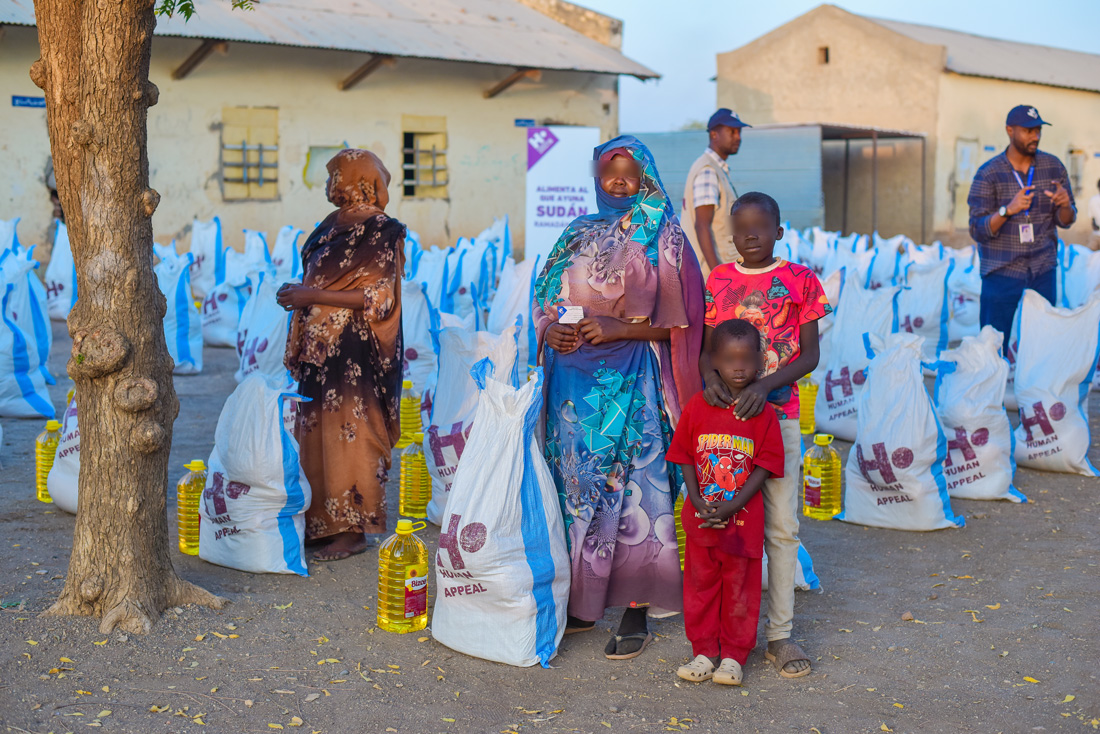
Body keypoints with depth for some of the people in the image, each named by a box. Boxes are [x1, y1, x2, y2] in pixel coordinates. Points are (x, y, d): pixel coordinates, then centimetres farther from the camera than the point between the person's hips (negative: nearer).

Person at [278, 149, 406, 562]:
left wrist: (313, 295, -18)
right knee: (317, 434, 9)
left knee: (348, 434, -4)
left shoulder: (380, 233, -11)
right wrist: (298, 295, 7)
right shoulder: (332, 226, 14)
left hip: (355, 354, -8)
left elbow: (377, 298, -17)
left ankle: (353, 530, 5)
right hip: (320, 349, 8)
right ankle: (322, 522, 18)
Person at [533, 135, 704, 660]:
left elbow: (676, 320, -4)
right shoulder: (579, 234, 14)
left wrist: (620, 329, -16)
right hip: (574, 377, 5)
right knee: (575, 483, 7)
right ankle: (581, 602, 19)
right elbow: (545, 300, 15)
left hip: (630, 382, -4)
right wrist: (551, 331, -6)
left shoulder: (662, 239, 1)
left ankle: (635, 612, 3)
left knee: (630, 486, -5)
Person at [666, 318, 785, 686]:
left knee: (740, 588, 8)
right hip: (700, 518, 2)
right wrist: (699, 503, -11)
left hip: (744, 520, -2)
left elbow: (764, 467, -8)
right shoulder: (697, 406, -2)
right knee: (700, 584, 11)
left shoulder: (763, 413, -6)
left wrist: (731, 507, -17)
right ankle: (704, 652, 25)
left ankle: (734, 655, 22)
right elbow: (686, 458, 2)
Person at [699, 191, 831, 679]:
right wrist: (711, 377, -13)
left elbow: (809, 355, -3)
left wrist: (765, 384, -18)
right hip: (724, 412, 2)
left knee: (781, 525, 0)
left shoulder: (799, 280, 1)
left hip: (778, 414, -2)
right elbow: (706, 345, 10)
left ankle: (780, 633, 8)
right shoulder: (718, 280, 8)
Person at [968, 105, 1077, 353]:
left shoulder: (1053, 167, 6)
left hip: (1043, 270, 3)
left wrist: (1065, 205, -13)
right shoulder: (988, 173, -4)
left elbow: (1065, 221, 11)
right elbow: (977, 230, -8)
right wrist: (1008, 210, -25)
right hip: (1002, 271, -3)